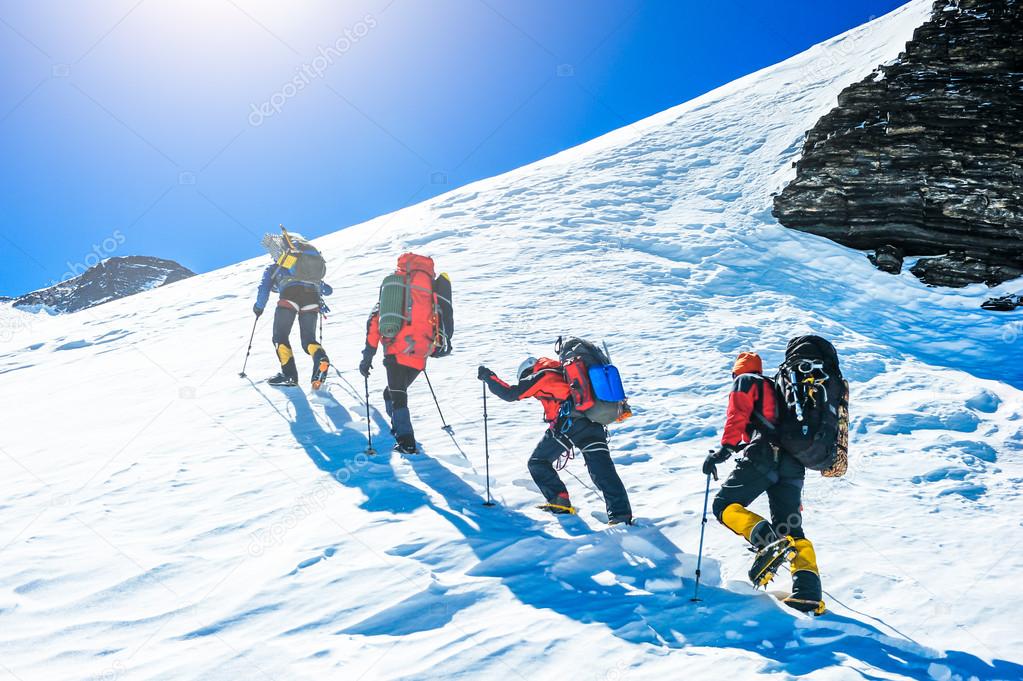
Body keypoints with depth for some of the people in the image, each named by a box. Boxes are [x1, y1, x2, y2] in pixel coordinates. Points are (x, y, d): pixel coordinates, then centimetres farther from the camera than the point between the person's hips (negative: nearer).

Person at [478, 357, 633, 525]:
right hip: (593, 421, 6)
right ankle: (621, 512, -16)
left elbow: (510, 394, 11)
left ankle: (559, 502, 6)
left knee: (537, 463, 13)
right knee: (602, 469, -3)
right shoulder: (563, 372, 32)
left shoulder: (541, 376, 13)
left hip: (567, 424, -6)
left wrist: (488, 377, 23)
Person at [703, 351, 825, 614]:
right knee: (791, 530, 8)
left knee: (725, 505, -3)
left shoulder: (745, 381, 15)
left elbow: (738, 415, -4)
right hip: (793, 462, 7)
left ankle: (769, 542, -27)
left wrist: (725, 448, -13)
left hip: (764, 455, -7)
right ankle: (809, 592, -8)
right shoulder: (777, 389, 36)